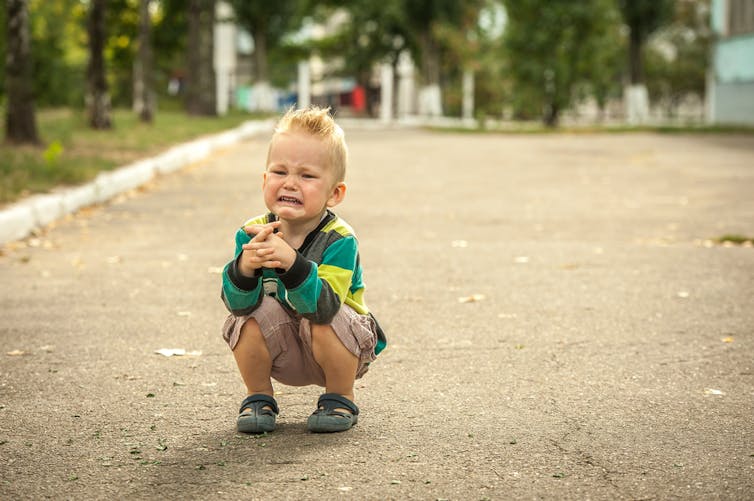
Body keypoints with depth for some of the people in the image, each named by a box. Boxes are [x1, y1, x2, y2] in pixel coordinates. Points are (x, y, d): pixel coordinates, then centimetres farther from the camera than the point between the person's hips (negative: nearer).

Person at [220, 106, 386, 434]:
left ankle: (340, 400, -4)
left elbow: (323, 305, -38)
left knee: (322, 321, -32)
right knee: (255, 312, -25)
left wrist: (291, 263, -54)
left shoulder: (339, 240, -25)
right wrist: (246, 267, -46)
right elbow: (237, 303, -25)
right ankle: (258, 398, 0)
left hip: (338, 348, -2)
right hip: (281, 352, 2)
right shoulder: (252, 233, -14)